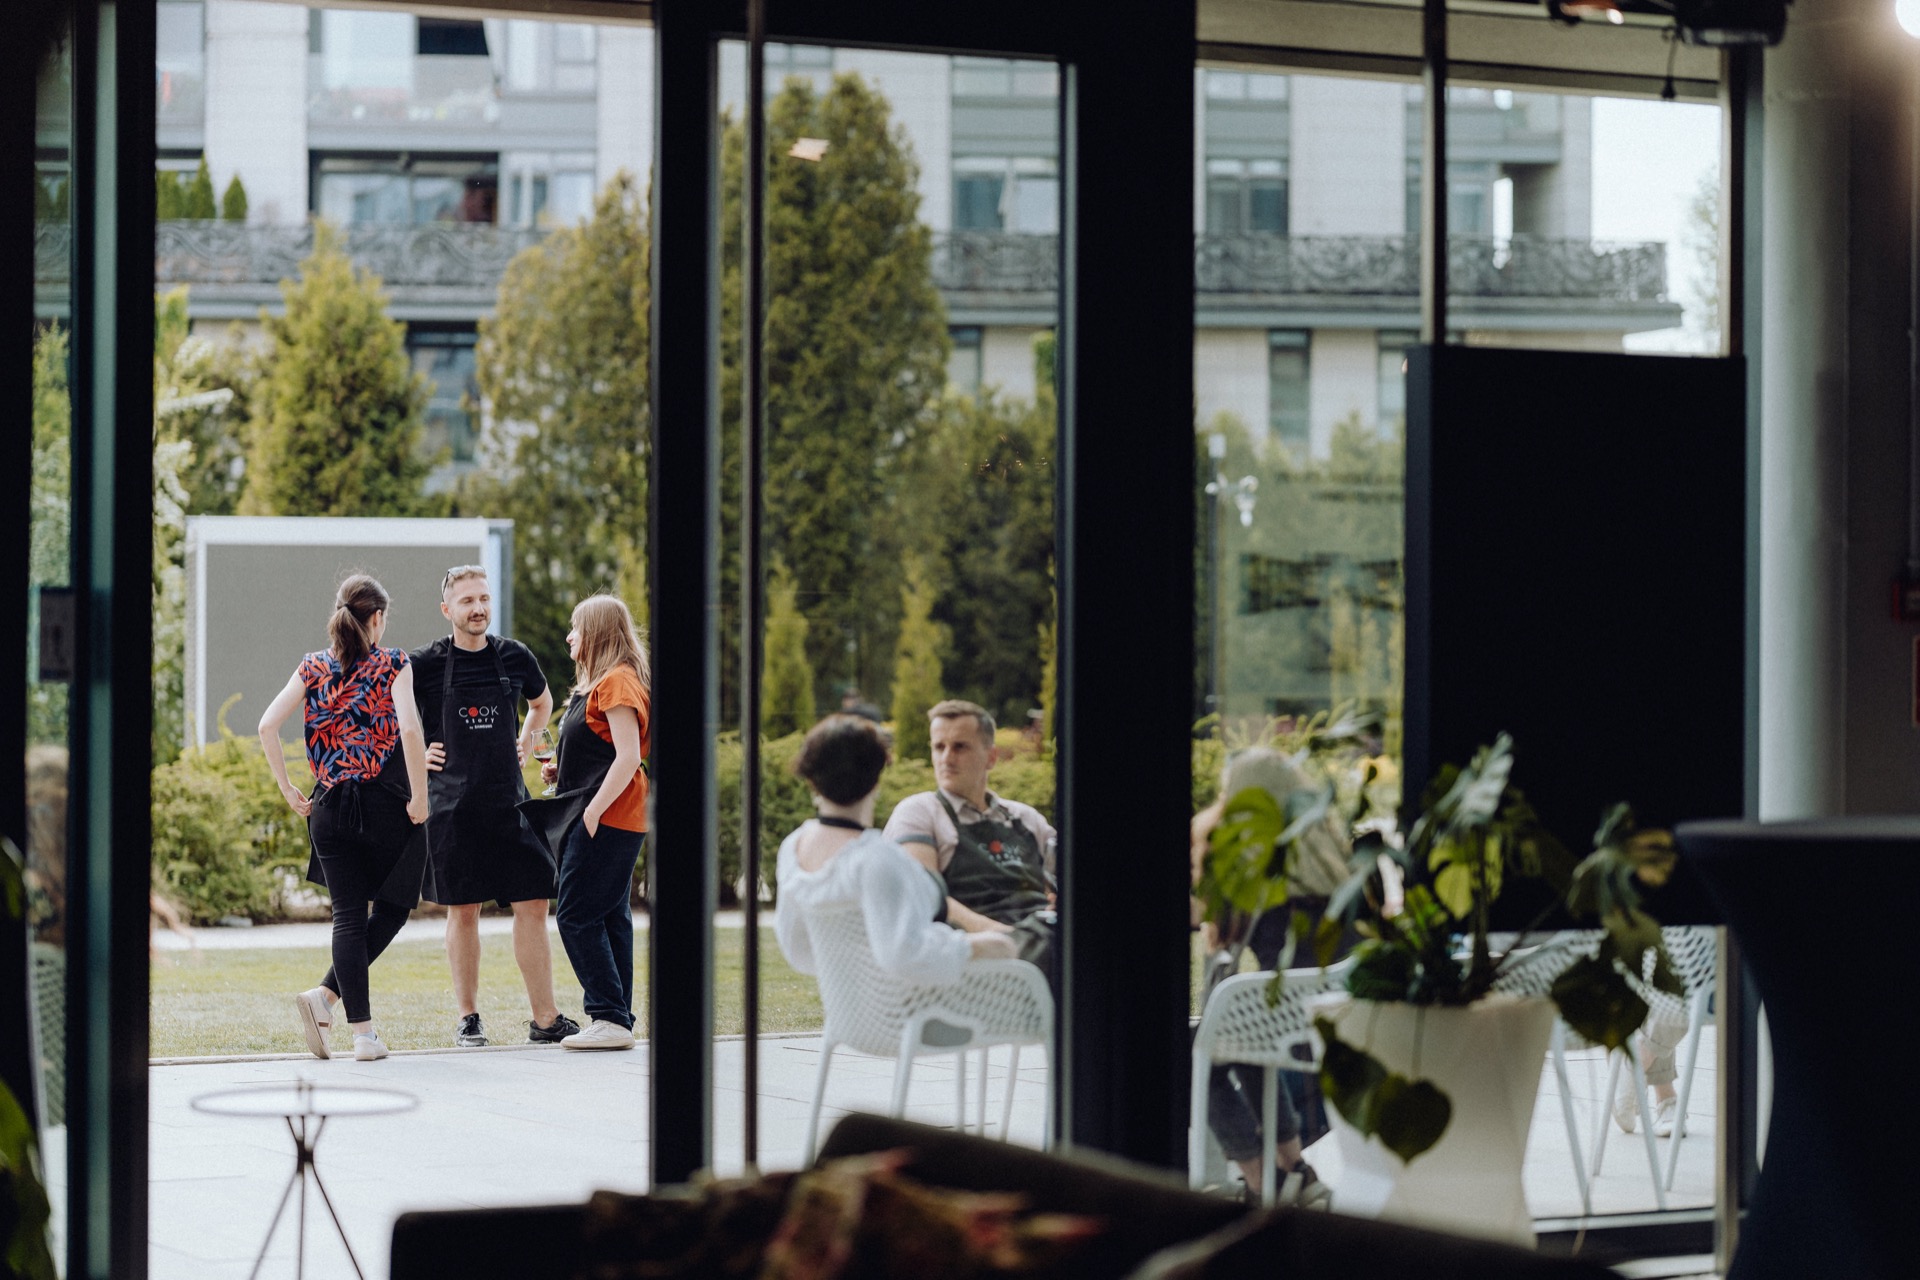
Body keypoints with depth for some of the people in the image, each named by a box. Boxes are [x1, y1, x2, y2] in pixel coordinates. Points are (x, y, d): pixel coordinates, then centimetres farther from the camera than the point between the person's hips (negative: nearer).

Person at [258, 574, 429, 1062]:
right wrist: (419, 798, -10)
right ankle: (326, 994, -6)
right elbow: (410, 730, -17)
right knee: (392, 908, 11)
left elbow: (267, 724, -2)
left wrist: (288, 790, 4)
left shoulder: (313, 667, 7)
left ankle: (363, 1032, -3)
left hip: (330, 804, 3)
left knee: (348, 916, 7)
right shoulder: (392, 664, -4)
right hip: (386, 804, -3)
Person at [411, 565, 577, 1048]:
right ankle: (467, 1017, 14)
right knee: (463, 911, 3)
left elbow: (542, 704, 26)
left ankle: (545, 1019, 2)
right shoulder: (425, 664, -4)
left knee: (532, 904, -2)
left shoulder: (515, 657, 5)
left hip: (509, 802, 2)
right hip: (453, 805, -2)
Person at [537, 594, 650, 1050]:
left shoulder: (617, 683, -13)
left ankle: (610, 1018, -12)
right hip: (611, 821, 11)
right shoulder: (599, 683, 19)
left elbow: (627, 758, -21)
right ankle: (616, 1018, 12)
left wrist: (592, 811, -22)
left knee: (578, 916, -11)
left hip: (606, 819, -11)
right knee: (610, 916, 10)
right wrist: (561, 772, 12)